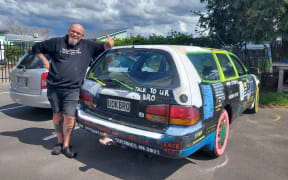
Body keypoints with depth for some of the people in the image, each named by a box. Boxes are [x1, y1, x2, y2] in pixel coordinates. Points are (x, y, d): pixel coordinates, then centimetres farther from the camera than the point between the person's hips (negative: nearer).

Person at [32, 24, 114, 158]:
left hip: (72, 90, -1)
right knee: (57, 115, 11)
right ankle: (60, 142, 28)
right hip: (54, 87, 2)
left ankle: (66, 146, 10)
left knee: (69, 117, -6)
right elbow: (37, 48, 19)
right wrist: (45, 62, 8)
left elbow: (103, 47, 17)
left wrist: (109, 44, -6)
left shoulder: (88, 46, 10)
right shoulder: (57, 42, 9)